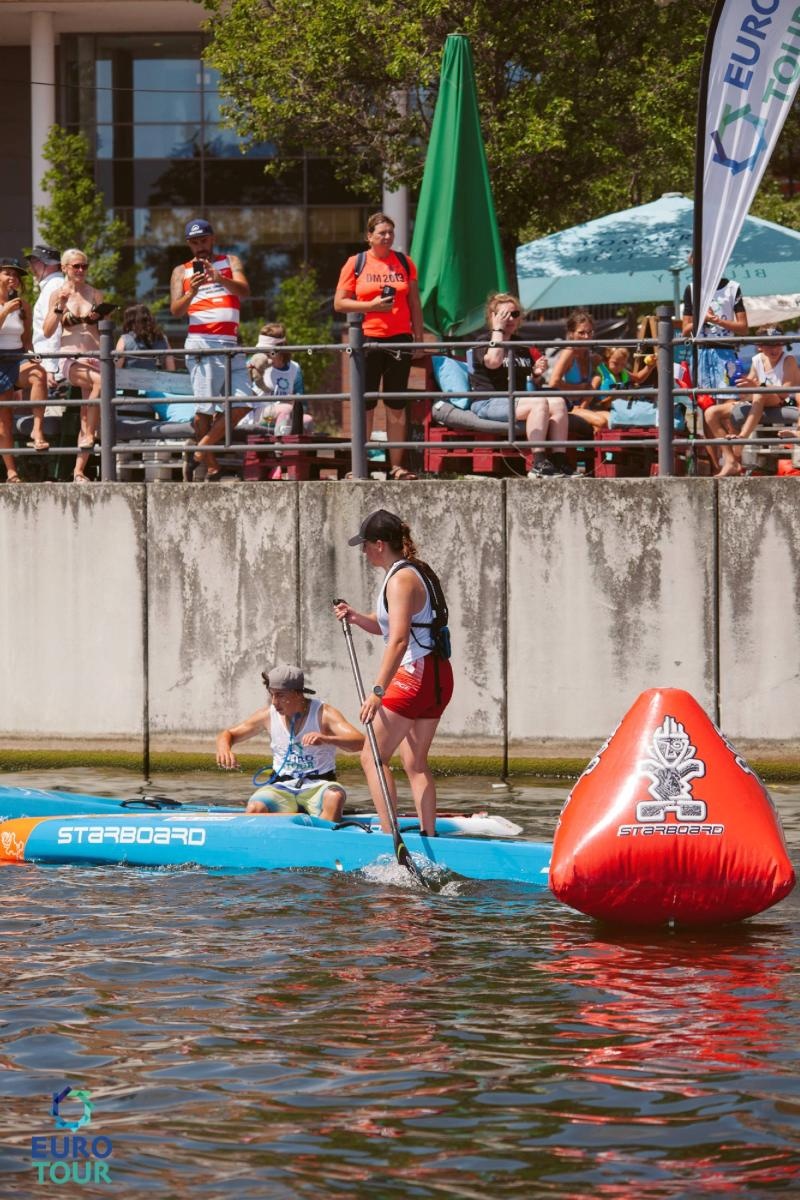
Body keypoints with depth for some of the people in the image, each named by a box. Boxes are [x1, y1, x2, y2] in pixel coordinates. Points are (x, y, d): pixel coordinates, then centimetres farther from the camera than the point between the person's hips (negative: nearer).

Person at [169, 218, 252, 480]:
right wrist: (191, 292, -19)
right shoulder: (181, 272, 14)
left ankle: (203, 447, 1)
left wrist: (221, 280, -22)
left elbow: (244, 291, -3)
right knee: (205, 407, -8)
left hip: (231, 344, 3)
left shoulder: (230, 262, 16)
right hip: (202, 344, -3)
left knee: (242, 403, -6)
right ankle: (210, 467, -5)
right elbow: (176, 310, 1)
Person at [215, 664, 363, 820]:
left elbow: (359, 741, -21)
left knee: (335, 797, -37)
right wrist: (224, 748, -13)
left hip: (318, 787, -2)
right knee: (255, 807, -31)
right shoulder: (268, 715, 4)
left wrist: (326, 739, -41)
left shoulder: (323, 713, -7)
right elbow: (228, 734, 14)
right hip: (282, 788, 2)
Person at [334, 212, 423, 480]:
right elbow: (339, 303, 1)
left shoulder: (404, 263, 11)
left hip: (399, 338, 2)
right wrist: (371, 306, -12)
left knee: (397, 405, 4)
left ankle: (396, 465, 6)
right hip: (367, 339, -2)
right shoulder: (356, 263, 4)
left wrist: (419, 337, 5)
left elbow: (415, 304, 13)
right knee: (365, 405, -1)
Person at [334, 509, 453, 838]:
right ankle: (428, 836, 12)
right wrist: (356, 617, 8)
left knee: (372, 757, -6)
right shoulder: (414, 572, 16)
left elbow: (399, 640, -24)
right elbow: (390, 627, 24)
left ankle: (389, 835, -12)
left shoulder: (401, 580, -15)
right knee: (415, 763, 13)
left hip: (414, 675, -10)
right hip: (436, 676, 10)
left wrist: (378, 691, -27)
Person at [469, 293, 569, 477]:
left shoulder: (521, 346, 22)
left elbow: (530, 379, 32)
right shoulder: (483, 343, 1)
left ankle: (559, 461, -25)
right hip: (487, 403, -7)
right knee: (539, 403, -30)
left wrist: (536, 372, 8)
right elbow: (493, 361, -22)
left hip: (516, 400, 7)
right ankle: (538, 465, -36)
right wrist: (498, 329, -12)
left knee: (558, 402, -17)